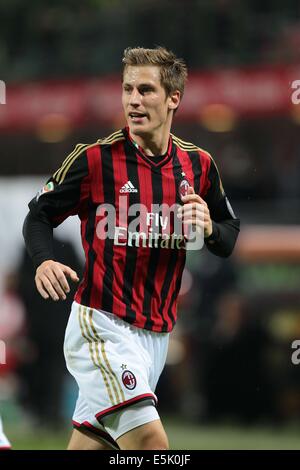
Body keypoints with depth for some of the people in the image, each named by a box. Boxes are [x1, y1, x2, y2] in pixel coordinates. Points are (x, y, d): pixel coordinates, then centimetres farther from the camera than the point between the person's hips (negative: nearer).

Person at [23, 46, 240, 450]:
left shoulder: (198, 165, 7)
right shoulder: (96, 158, -7)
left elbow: (229, 240, 16)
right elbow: (39, 215, 2)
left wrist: (208, 228, -8)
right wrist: (44, 261, -19)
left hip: (156, 334, 5)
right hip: (102, 326, -5)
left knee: (88, 444, 11)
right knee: (150, 441, -22)